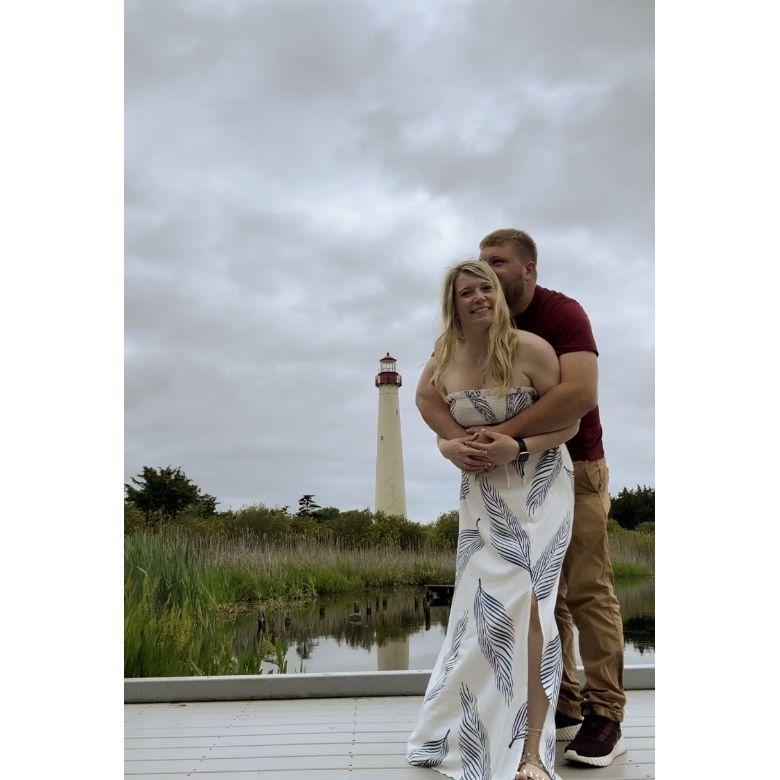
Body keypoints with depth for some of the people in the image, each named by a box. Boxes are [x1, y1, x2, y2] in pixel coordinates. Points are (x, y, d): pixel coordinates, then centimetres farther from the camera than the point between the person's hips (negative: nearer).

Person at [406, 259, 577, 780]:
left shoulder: (530, 348, -12)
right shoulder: (444, 365, 0)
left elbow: (571, 422, -8)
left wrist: (517, 447, -21)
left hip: (539, 488, -3)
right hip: (483, 494, 3)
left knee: (528, 604, -10)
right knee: (487, 606, 2)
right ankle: (476, 731, 26)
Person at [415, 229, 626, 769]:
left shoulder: (563, 314, -17)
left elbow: (581, 391, -34)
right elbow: (427, 390, -12)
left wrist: (504, 434, -38)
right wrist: (454, 440, -32)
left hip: (575, 469, -5)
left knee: (588, 590, -3)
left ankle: (605, 714, 6)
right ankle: (562, 706, 18)